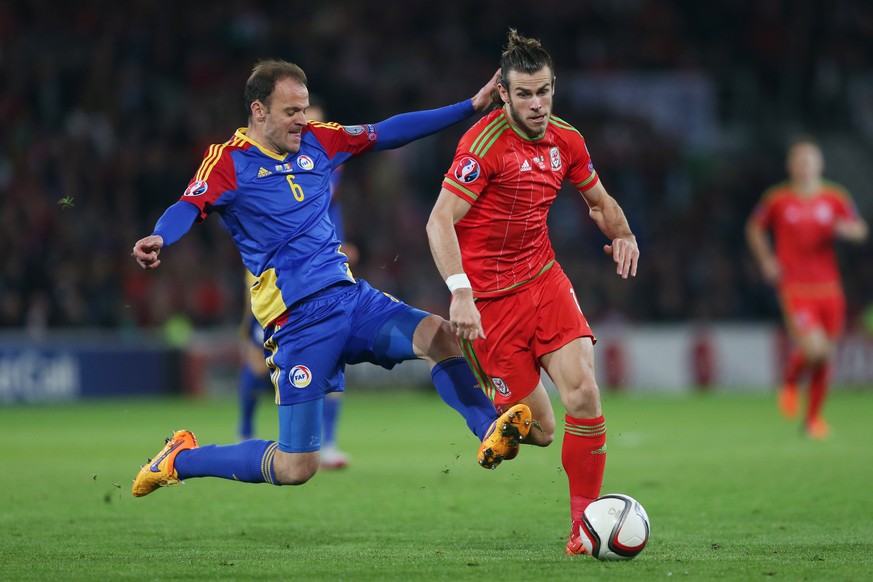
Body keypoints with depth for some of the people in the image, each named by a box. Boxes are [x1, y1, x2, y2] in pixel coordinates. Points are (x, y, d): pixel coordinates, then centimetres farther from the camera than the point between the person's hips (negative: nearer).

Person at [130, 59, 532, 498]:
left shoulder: (317, 142, 10)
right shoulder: (229, 161, -6)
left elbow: (389, 133, 15)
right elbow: (189, 208, -22)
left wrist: (473, 106, 12)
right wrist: (158, 239, -46)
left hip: (350, 297, 6)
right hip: (299, 321, -6)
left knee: (437, 334, -18)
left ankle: (490, 430, -14)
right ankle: (181, 458, 14)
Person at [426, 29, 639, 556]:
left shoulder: (566, 140, 3)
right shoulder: (485, 142, -16)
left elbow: (600, 200, 20)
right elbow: (439, 221, -20)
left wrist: (622, 233, -2)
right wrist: (461, 293, -31)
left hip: (545, 279, 5)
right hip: (489, 296, -5)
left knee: (583, 389, -15)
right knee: (539, 430, -5)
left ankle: (585, 521, -2)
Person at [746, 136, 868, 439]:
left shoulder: (835, 197, 4)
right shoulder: (777, 199, -1)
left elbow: (859, 230, 8)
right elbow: (754, 227, 15)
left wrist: (845, 228, -15)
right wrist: (766, 261, 3)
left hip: (829, 287, 3)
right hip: (795, 287, -3)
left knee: (825, 357, 7)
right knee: (813, 348, -21)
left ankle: (813, 418, 26)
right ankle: (790, 384, 12)